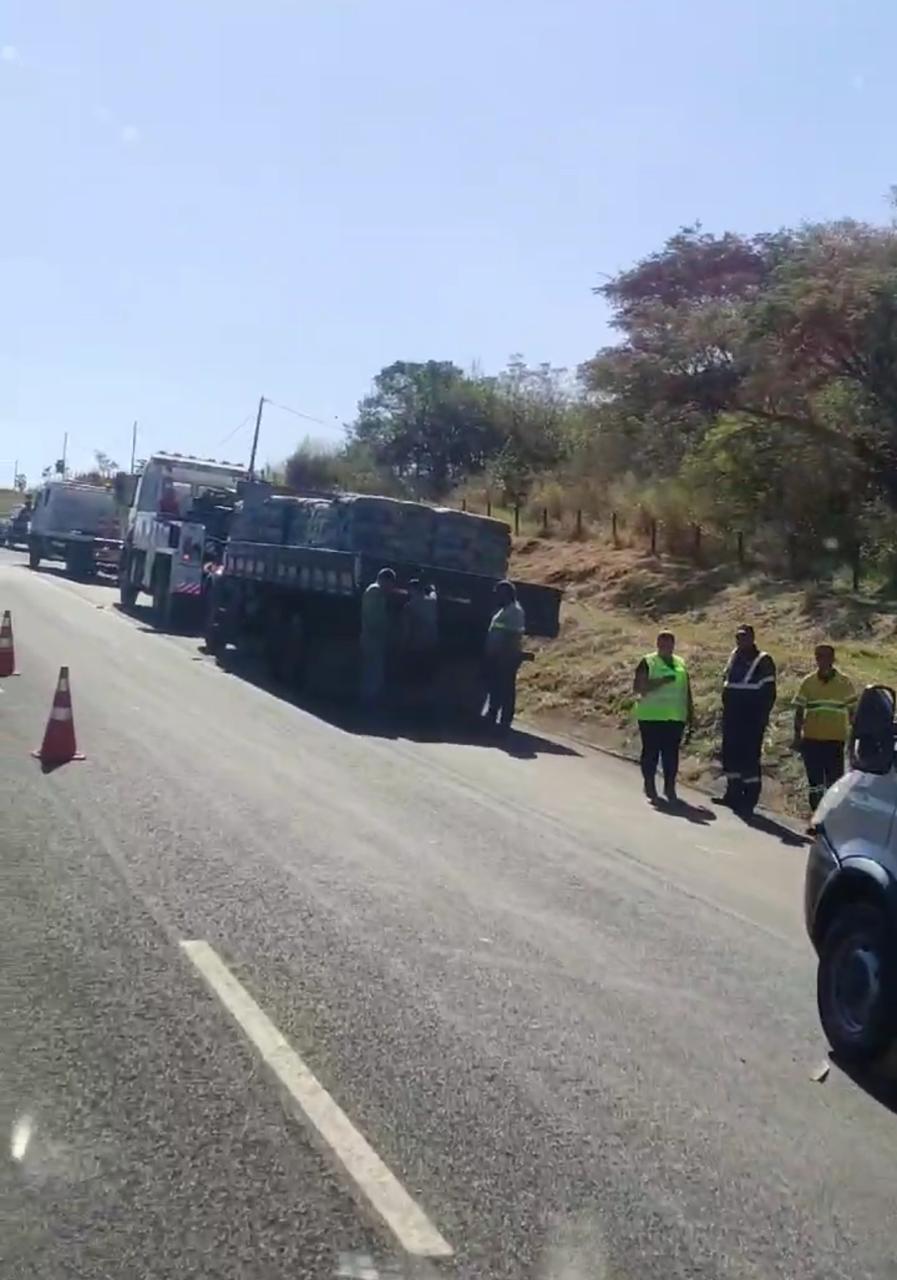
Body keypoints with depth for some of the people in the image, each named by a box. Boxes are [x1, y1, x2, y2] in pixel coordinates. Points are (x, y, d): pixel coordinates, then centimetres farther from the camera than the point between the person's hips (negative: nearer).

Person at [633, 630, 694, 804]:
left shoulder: (681, 664, 14)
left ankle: (670, 786, 11)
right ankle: (650, 786, 11)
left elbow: (687, 690, 18)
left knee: (671, 753, 3)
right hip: (651, 717, -4)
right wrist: (661, 681, -21)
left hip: (675, 717, 4)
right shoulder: (647, 662, -2)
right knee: (651, 751, 1)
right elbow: (638, 686, -11)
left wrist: (690, 713, 15)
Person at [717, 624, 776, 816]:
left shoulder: (763, 661, -6)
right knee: (730, 755, 10)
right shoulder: (734, 657, 14)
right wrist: (726, 708, 15)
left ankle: (749, 799, -4)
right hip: (732, 717, 7)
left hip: (752, 718, -7)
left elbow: (769, 692, -8)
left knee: (750, 757, -7)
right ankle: (733, 793, 21)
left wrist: (763, 715, -14)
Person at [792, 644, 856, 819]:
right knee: (814, 779, 6)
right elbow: (799, 711, 8)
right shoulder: (808, 682, 4)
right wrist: (797, 736, 3)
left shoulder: (844, 682, 1)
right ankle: (815, 811, 14)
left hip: (835, 739, -1)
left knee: (835, 779, -1)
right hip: (811, 739, 2)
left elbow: (852, 711, 5)